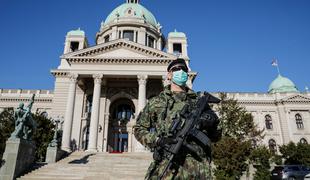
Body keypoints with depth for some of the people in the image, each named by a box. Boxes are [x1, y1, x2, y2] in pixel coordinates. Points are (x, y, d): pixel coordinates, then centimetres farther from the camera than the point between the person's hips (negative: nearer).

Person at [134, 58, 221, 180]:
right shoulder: (156, 102, 13)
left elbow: (215, 137, 19)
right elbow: (139, 129, 13)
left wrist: (212, 125, -5)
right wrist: (156, 140, -6)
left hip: (198, 166, 2)